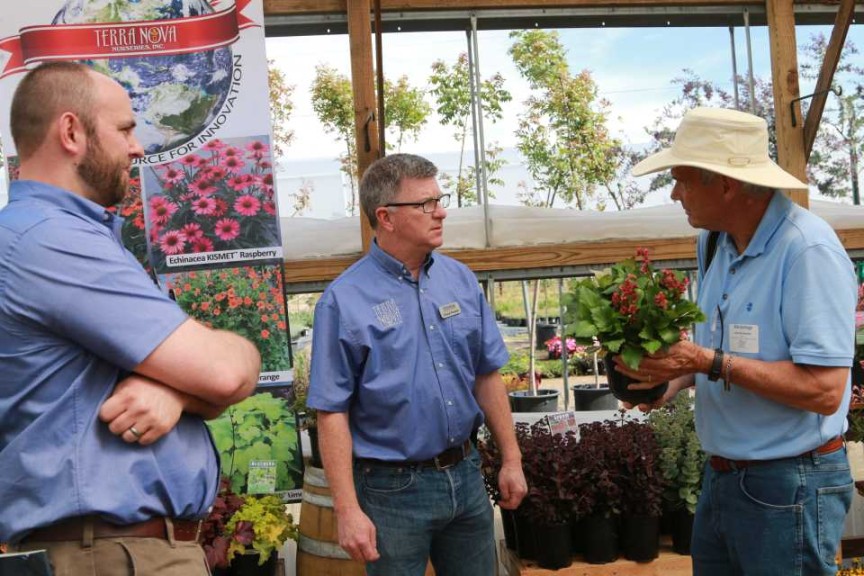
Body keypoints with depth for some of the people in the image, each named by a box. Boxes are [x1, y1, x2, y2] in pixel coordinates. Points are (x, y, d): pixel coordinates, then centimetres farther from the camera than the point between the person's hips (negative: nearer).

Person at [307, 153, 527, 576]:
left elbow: (487, 375, 8)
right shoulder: (344, 300, -14)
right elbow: (332, 413, -13)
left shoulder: (460, 279, 2)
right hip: (394, 489, -5)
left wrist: (511, 459, 9)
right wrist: (348, 510, -15)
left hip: (465, 475, 5)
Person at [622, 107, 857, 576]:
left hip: (788, 486, -8)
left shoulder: (807, 250, -22)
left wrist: (710, 362, -26)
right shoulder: (715, 244, 4)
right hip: (722, 477, 8)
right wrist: (678, 375, -2)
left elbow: (824, 391, -27)